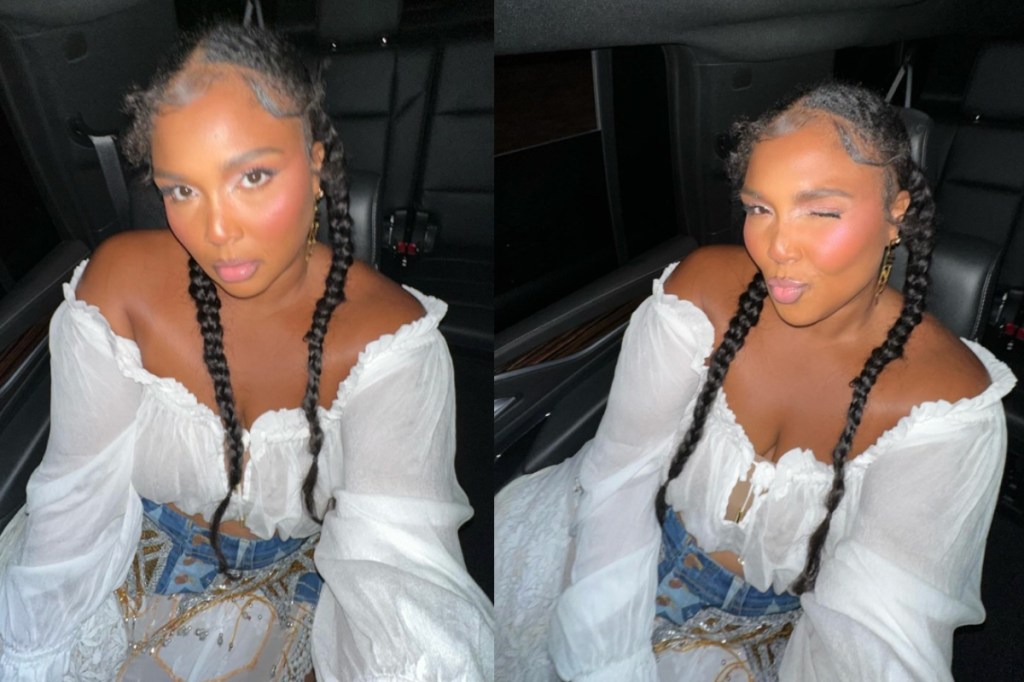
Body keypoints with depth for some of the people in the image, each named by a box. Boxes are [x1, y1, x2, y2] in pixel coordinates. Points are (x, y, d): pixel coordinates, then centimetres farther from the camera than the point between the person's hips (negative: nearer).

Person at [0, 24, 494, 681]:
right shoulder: (119, 283, -16)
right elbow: (77, 503, -11)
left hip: (290, 614, -1)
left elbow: (396, 548, -31)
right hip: (127, 586, 2)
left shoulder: (387, 335, -23)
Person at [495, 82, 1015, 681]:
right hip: (641, 548, 1)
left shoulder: (948, 400, -20)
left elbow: (871, 625, -22)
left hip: (778, 627, -1)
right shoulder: (702, 290, -17)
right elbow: (621, 475, -16)